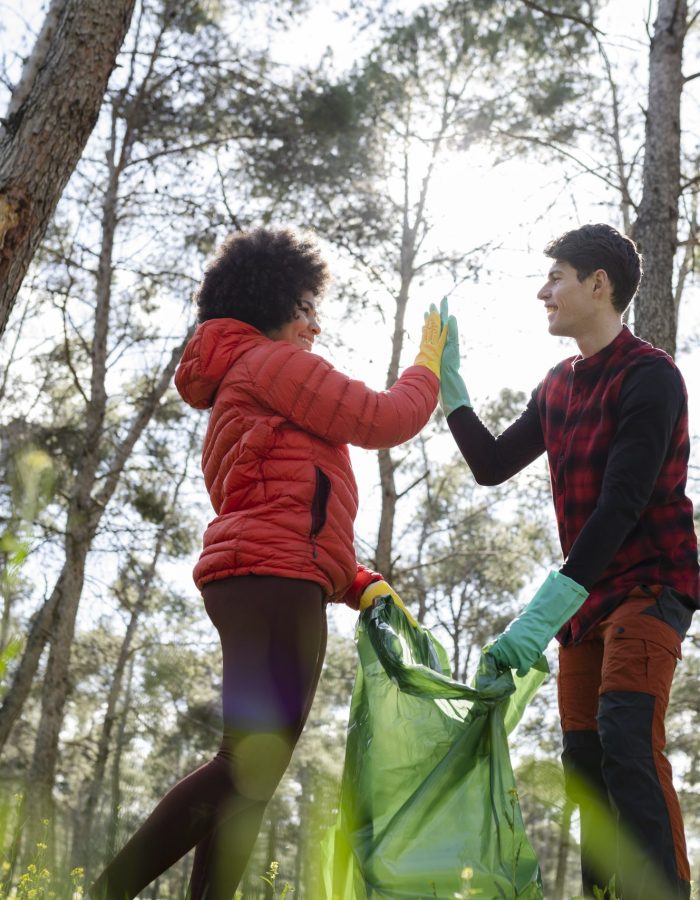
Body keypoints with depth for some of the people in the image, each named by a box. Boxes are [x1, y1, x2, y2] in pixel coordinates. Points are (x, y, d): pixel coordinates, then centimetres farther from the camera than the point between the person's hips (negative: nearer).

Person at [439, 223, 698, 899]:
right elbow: (492, 465, 19)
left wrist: (545, 609, -31)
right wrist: (448, 381, 10)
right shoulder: (557, 387, 12)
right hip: (585, 595, 8)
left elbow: (622, 505, -24)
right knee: (583, 755, 7)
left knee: (626, 735, -25)